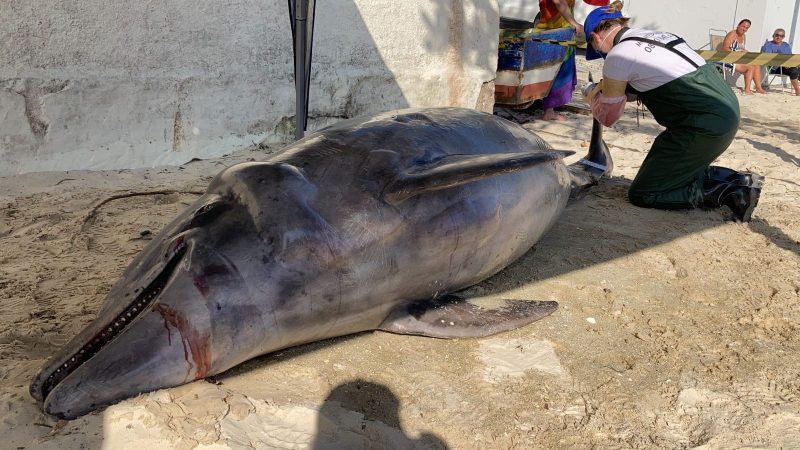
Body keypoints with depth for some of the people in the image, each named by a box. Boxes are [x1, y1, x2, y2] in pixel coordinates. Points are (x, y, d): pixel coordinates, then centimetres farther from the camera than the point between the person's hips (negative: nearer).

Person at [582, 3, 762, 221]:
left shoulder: (618, 55, -8)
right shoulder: (655, 35, 16)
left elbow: (608, 117, 5)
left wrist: (594, 100, 26)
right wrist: (605, 88, 29)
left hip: (705, 126, -9)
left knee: (641, 194, 2)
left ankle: (725, 192, -5)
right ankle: (736, 180, 13)